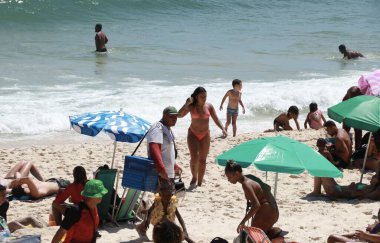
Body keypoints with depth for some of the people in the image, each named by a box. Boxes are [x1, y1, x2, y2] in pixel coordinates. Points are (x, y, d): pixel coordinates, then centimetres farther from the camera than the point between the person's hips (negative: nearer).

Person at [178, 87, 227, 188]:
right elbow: (179, 115, -18)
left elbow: (216, 119, -2)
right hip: (193, 134, -2)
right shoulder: (191, 106, -8)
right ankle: (194, 178, 3)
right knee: (194, 157, -19)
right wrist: (186, 104, -27)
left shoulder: (209, 106, -3)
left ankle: (199, 183, 13)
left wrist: (223, 129, -17)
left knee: (202, 160, 5)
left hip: (205, 135, 2)